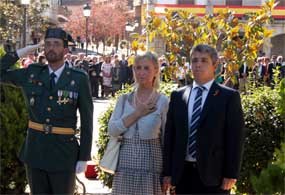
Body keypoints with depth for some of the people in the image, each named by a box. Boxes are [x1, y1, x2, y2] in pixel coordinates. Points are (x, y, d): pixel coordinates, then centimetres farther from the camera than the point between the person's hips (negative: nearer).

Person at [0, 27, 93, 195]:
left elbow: (87, 120, -4)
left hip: (64, 153, -3)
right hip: (35, 150, 3)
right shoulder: (32, 73, 4)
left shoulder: (79, 79, -6)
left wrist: (84, 157, -6)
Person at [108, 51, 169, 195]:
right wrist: (137, 113, -11)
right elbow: (112, 130, -4)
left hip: (151, 163, -2)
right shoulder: (124, 99, 7)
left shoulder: (163, 101, 0)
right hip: (126, 163, 2)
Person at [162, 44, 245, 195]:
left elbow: (235, 138, -4)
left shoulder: (229, 96, 0)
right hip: (182, 173, 3)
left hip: (213, 173, -3)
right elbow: (170, 135, 9)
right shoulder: (177, 96, 10)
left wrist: (231, 175, -9)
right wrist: (167, 172, 5)